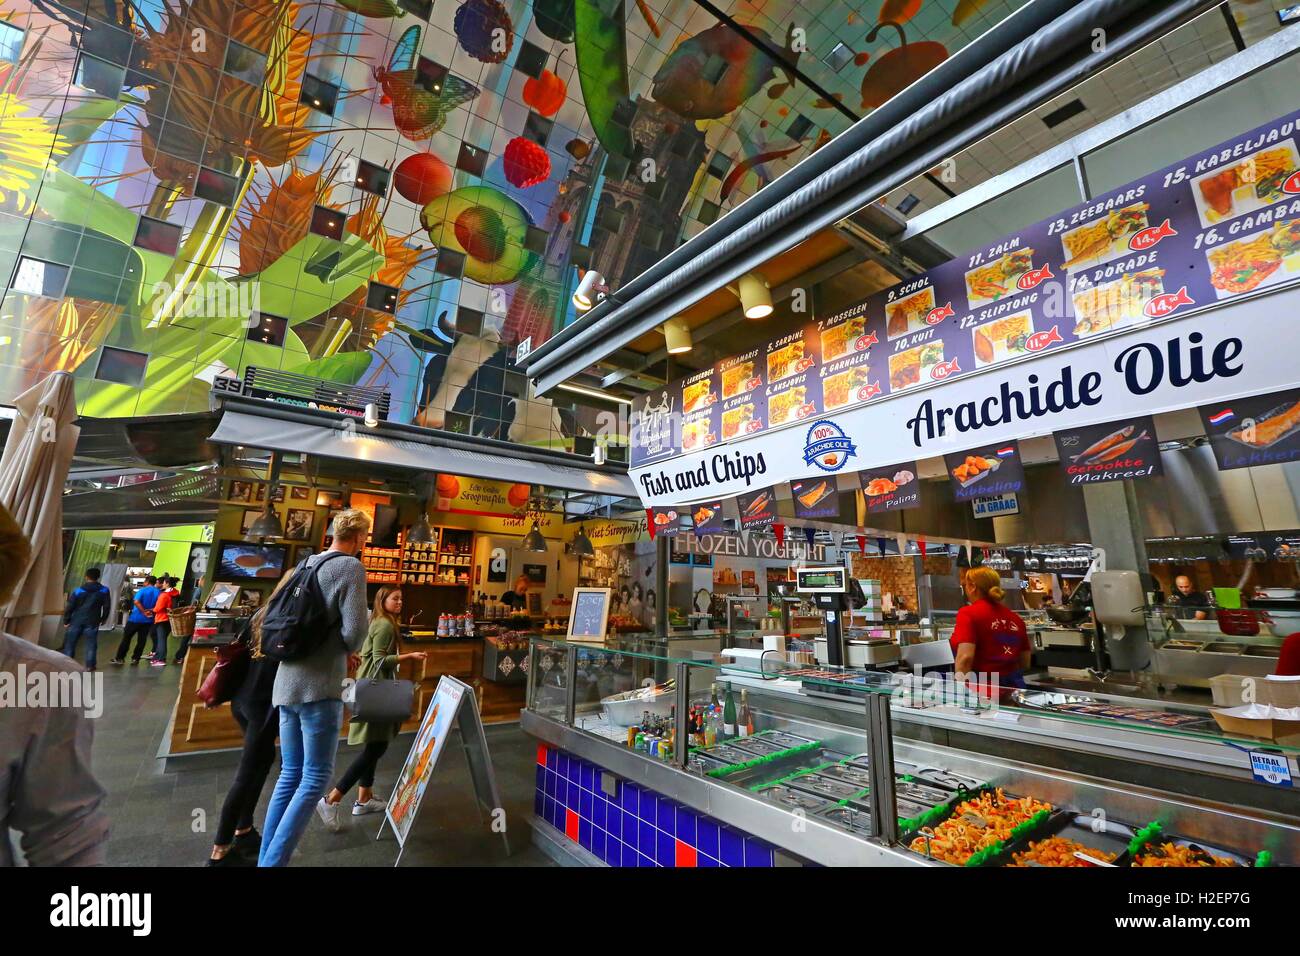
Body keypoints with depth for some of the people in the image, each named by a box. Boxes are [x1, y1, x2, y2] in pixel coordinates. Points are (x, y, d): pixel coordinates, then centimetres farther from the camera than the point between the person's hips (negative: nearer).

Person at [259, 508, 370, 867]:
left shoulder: (305, 564, 12)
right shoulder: (351, 567, -12)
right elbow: (355, 630, -18)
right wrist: (347, 650, 3)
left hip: (287, 681, 8)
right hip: (320, 685, -8)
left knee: (291, 773, 17)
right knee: (315, 778, 2)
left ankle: (265, 858, 22)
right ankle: (274, 861, 1)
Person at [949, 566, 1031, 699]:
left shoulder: (968, 613, -10)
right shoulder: (1016, 618, 8)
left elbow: (965, 657, -20)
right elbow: (1025, 663, 16)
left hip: (982, 690, -6)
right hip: (1013, 688, 7)